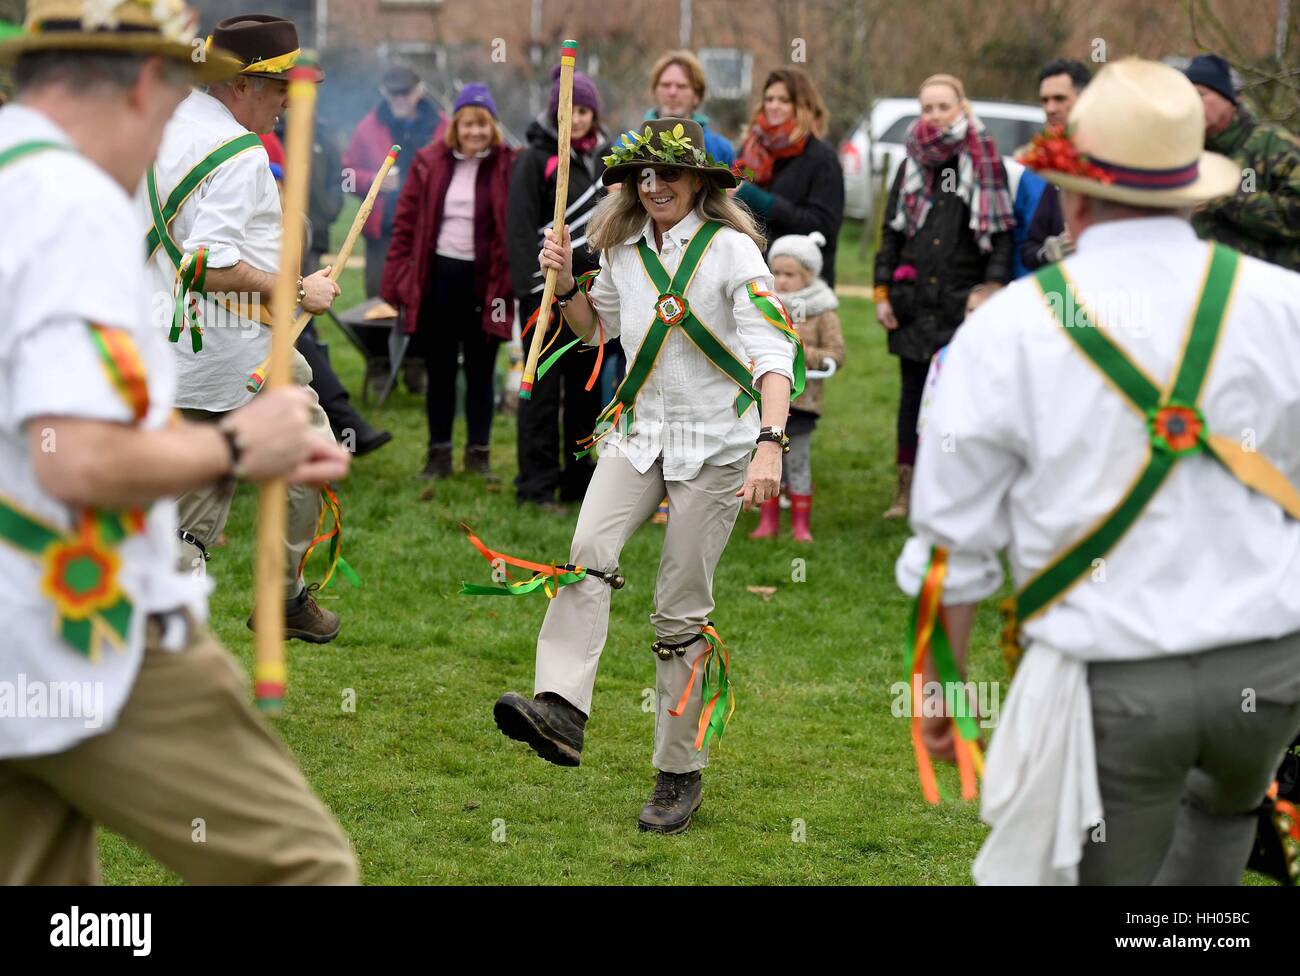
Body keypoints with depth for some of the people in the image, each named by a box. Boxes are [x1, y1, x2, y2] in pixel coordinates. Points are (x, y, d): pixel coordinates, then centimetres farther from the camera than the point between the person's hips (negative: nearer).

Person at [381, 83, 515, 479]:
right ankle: (439, 452, 20)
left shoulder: (508, 168, -5)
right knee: (439, 369, 10)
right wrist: (399, 280, -3)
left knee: (480, 370, 8)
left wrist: (512, 282, -14)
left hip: (485, 281, -2)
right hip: (438, 277, 2)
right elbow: (406, 223, 2)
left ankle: (479, 453, 19)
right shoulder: (430, 164, 0)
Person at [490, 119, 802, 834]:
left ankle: (680, 773, 8)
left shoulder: (732, 250, -9)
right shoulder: (623, 251, 8)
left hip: (715, 445, -4)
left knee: (680, 612, -2)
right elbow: (595, 327, 26)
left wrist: (770, 443, -29)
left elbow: (773, 350, -16)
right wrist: (565, 283, 5)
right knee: (589, 549, -24)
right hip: (639, 432, 4)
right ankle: (561, 709, -36)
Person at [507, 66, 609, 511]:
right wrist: (535, 289, -19)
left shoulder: (606, 159, 14)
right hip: (549, 288, -6)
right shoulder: (536, 160, -5)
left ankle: (579, 479, 17)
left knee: (588, 386, 9)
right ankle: (536, 485, -1)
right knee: (543, 387, -4)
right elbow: (520, 227, -11)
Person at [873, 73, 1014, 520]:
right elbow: (891, 233, 16)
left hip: (964, 305, -4)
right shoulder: (912, 164, 13)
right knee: (913, 394, 8)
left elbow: (1001, 237, -3)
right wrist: (882, 293, 9)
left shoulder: (984, 164, 1)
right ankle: (907, 489, 15)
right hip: (913, 305, 4)